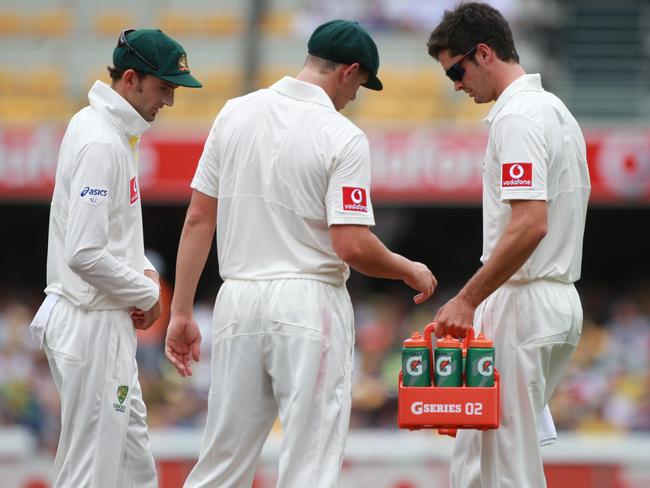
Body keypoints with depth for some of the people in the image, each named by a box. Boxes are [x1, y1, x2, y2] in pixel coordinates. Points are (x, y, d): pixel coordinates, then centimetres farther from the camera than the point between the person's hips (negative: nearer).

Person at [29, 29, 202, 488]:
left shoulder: (112, 129, 11)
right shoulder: (100, 143, -20)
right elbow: (84, 253, -26)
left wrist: (144, 271, 7)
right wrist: (147, 294, -12)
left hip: (107, 320, 10)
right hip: (92, 324, -10)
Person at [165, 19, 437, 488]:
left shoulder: (235, 114, 5)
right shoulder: (343, 137, -9)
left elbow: (198, 218, 5)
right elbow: (352, 246, -15)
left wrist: (181, 311, 8)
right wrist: (409, 272, 4)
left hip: (238, 302, 5)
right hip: (309, 304, -5)